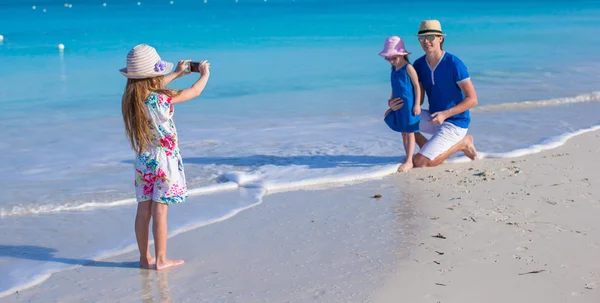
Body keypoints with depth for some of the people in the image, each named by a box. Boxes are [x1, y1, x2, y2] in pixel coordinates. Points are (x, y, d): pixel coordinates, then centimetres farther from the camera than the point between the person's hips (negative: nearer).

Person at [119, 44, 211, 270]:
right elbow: (194, 92, -7)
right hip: (164, 161, -6)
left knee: (143, 210, 10)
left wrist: (176, 74, 30)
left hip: (143, 161, 6)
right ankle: (161, 260, 8)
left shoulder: (130, 98, -2)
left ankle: (145, 258, 19)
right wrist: (204, 74, 13)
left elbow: (153, 88, 20)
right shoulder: (161, 99, -20)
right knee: (160, 211, 0)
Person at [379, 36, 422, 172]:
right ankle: (408, 158, 21)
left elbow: (417, 86, -12)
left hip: (409, 105, -8)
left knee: (409, 133, -2)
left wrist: (417, 104, -15)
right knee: (403, 133, 12)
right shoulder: (393, 69, 9)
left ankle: (409, 161, 0)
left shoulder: (408, 68, -13)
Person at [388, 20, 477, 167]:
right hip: (435, 118, 7)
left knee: (420, 162, -17)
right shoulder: (419, 65, 0)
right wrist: (394, 104, -17)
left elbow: (472, 99, -17)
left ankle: (461, 143, 4)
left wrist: (445, 114, -28)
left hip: (454, 123, -7)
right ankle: (430, 151, 2)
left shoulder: (454, 64, -19)